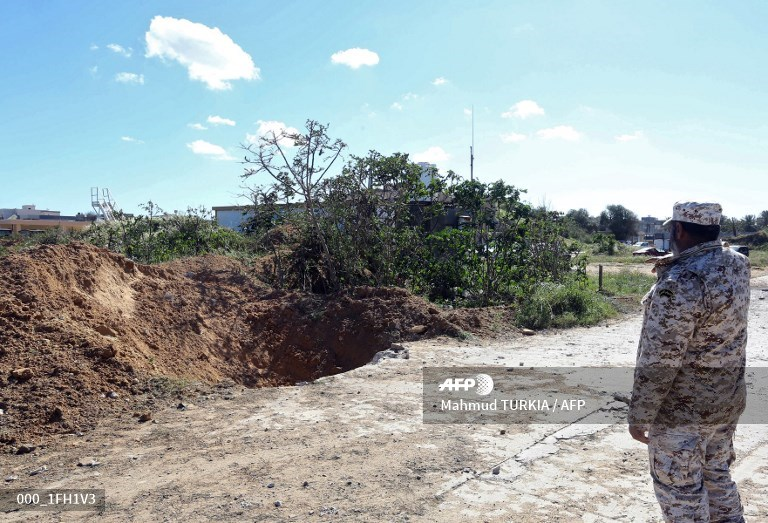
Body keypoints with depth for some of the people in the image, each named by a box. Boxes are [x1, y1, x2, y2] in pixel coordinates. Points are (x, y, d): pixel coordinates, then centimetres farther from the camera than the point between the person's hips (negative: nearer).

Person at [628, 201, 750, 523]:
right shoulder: (738, 264, -1)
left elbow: (659, 361, -24)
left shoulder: (679, 283, -27)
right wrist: (675, 266, 9)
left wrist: (639, 415, -15)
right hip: (728, 400, 8)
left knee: (679, 487, 8)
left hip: (683, 409, -8)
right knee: (717, 474, 24)